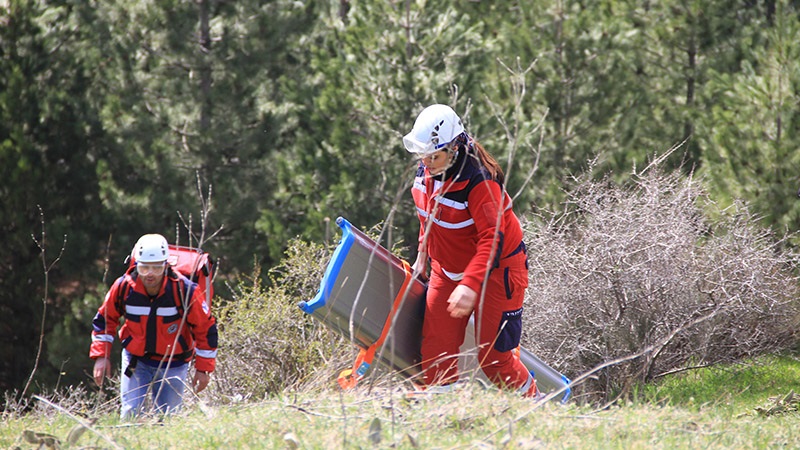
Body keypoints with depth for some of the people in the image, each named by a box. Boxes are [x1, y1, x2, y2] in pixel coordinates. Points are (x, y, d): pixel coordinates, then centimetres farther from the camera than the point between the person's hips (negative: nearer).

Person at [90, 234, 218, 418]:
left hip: (173, 364, -1)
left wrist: (203, 368, -5)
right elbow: (104, 320, 2)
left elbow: (205, 328, -8)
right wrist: (101, 356, -5)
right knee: (131, 416, -9)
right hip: (135, 360, 1)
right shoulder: (124, 287, -15)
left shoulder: (185, 290, -21)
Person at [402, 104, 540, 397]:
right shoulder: (426, 173, -4)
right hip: (447, 271, 7)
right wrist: (423, 254, 23)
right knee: (436, 350, -3)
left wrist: (471, 284, -42)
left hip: (494, 272, -7)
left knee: (493, 357, -5)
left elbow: (492, 240, -33)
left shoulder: (479, 182, -28)